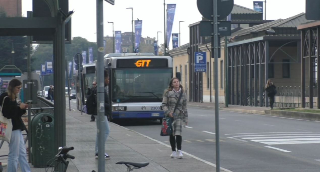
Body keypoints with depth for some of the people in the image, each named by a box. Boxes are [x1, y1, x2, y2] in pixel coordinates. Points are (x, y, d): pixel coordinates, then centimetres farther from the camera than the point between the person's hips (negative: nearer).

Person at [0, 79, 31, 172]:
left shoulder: (13, 98, 15)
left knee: (22, 153, 13)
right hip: (12, 129, -10)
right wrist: (19, 107, -16)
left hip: (17, 128, 10)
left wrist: (23, 108, 2)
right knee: (13, 155, -4)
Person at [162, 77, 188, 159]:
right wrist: (168, 112, -14)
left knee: (178, 133, -14)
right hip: (170, 116, 0)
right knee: (171, 134, 7)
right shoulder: (168, 93, 1)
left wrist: (186, 118, 11)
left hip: (179, 116, 0)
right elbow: (164, 104, 1)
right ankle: (173, 151, 18)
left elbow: (184, 107, 11)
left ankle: (179, 151, -13)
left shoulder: (183, 94, 7)